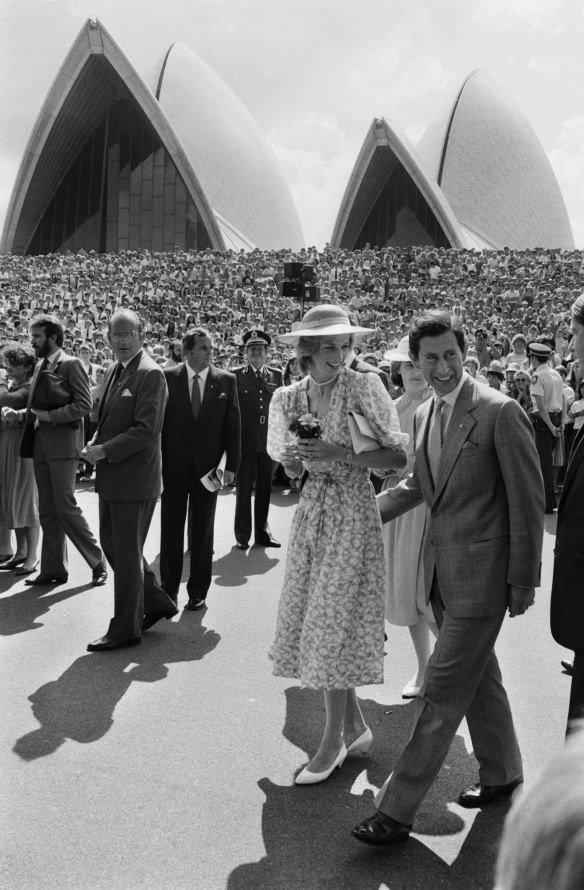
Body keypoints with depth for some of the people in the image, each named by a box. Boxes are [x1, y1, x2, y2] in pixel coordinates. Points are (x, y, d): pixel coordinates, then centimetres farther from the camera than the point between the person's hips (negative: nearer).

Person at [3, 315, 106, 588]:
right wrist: (19, 414, 3)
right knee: (47, 511, 10)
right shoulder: (40, 365, 16)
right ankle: (53, 569, 18)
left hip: (62, 446, -8)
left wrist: (50, 416, -20)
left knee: (66, 507, -7)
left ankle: (97, 562, 7)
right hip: (41, 446, 8)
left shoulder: (71, 364, -8)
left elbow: (84, 405, -15)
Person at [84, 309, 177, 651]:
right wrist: (97, 442, 4)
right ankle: (156, 602, 32)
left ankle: (126, 629, 15)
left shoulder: (151, 374, -15)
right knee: (111, 545, 17)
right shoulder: (114, 371, 14)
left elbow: (146, 430, -21)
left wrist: (105, 450, -18)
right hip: (111, 478, 9)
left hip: (135, 479, -9)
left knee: (127, 554, 1)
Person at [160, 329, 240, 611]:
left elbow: (233, 425, 2)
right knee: (171, 530, 8)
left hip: (207, 467, 1)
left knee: (203, 532, 9)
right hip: (173, 467, 0)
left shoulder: (226, 381, 1)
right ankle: (169, 589, 22)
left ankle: (198, 592, 20)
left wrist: (231, 466, -4)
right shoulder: (167, 378, -2)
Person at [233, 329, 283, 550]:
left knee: (265, 490, 10)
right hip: (245, 441, -3)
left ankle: (262, 532, 21)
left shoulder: (276, 375, 10)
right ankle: (242, 534, 13)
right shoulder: (236, 375, 1)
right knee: (243, 489, 3)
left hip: (269, 441, 3)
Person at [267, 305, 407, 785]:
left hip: (352, 513, -6)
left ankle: (334, 740, 14)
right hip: (312, 511, 6)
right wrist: (294, 455, -14)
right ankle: (356, 726, 27)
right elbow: (292, 470, 9)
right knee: (311, 618, 10)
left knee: (334, 623, -3)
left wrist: (338, 453, -22)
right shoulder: (288, 397, 4)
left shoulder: (363, 386, -11)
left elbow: (399, 456, -15)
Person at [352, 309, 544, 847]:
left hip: (481, 572, -7)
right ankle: (502, 773, 40)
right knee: (480, 677, 21)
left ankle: (397, 810, 6)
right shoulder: (425, 414, 8)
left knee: (441, 693, -3)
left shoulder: (500, 412, -15)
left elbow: (528, 501, -13)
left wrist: (523, 581, -11)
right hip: (442, 569, 8)